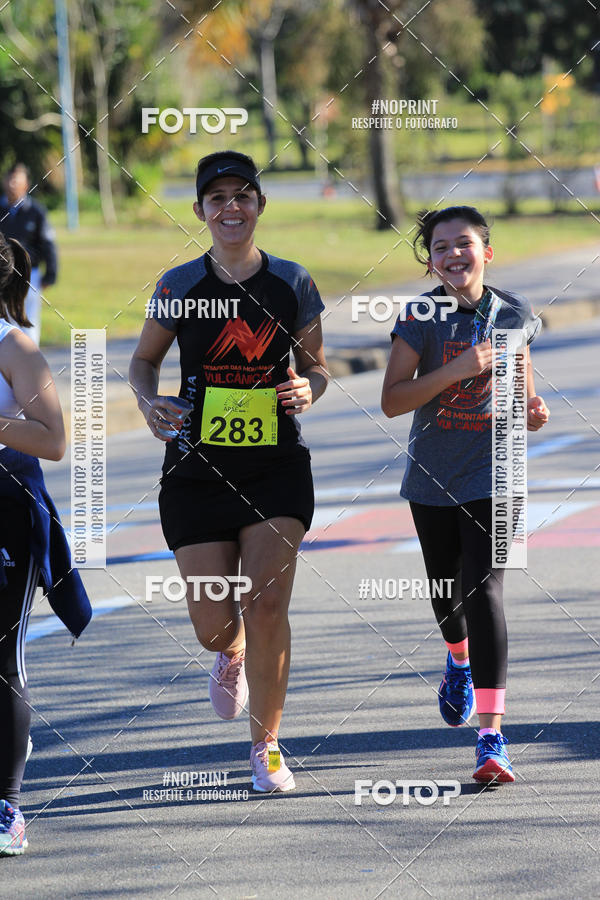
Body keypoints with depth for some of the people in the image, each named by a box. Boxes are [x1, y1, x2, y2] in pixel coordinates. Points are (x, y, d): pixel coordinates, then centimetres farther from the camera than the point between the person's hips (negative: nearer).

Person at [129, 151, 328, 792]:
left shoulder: (292, 283, 1)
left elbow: (315, 364, 11)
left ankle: (266, 746, 6)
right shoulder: (179, 287, -2)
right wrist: (149, 402, -10)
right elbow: (144, 359, 11)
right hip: (197, 469, 0)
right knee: (213, 626, 0)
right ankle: (232, 656, 42)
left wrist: (309, 389, -12)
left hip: (277, 470, 0)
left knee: (267, 606, -13)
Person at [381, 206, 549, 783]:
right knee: (445, 588, 19)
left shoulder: (513, 314, -2)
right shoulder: (421, 316, -8)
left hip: (491, 476, -1)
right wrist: (456, 369, -25)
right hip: (433, 476, 1)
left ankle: (491, 736, -20)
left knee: (484, 590, -16)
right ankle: (459, 659, 57)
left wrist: (532, 413, -11)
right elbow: (391, 401, -14)